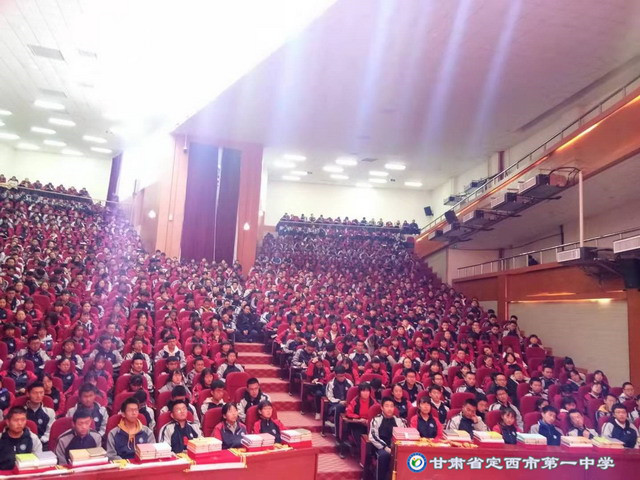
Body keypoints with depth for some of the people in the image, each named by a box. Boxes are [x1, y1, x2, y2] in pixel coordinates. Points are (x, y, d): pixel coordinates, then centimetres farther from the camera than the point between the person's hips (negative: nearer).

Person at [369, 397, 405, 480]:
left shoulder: (399, 420, 16)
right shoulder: (376, 420, 7)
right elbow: (373, 437, -4)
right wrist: (386, 448, -15)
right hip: (381, 448, -2)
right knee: (384, 454, -37)